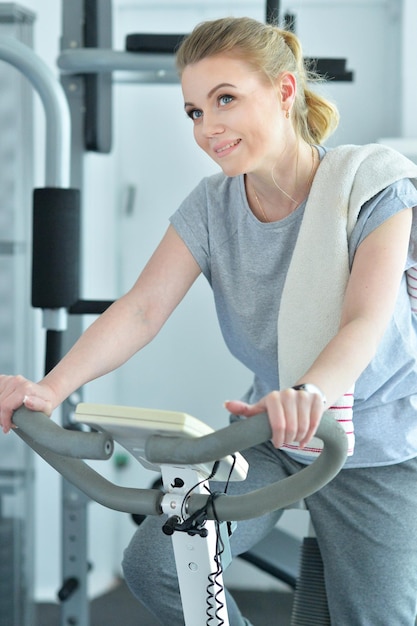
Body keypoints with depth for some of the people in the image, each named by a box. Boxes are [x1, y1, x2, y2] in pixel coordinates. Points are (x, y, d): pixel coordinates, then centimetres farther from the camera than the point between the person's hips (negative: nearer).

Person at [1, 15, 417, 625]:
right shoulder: (211, 206, -4)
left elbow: (366, 322, -29)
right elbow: (142, 308, -16)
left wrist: (309, 393, -52)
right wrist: (52, 386, -33)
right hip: (273, 437, 4)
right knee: (154, 564, -11)